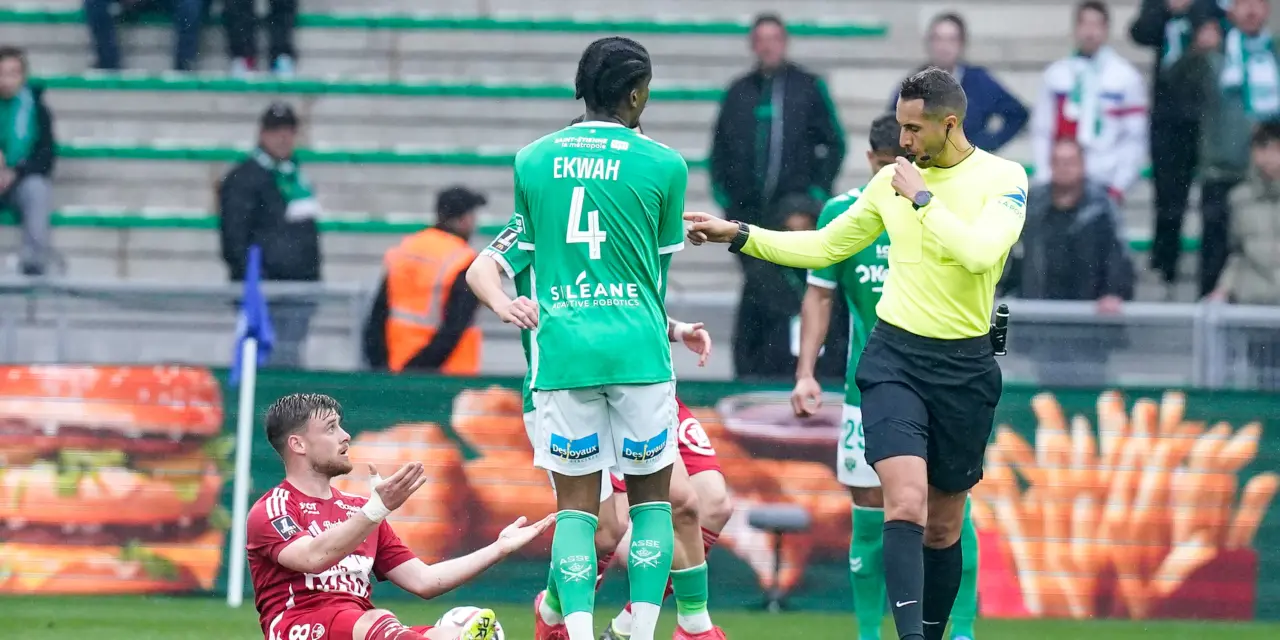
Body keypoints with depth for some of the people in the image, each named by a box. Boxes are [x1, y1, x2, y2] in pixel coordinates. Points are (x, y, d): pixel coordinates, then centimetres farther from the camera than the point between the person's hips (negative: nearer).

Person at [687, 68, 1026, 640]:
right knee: (906, 506, -18)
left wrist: (922, 199, -17)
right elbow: (822, 247, 16)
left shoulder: (1003, 179, -5)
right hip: (895, 358, 1)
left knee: (943, 526, 10)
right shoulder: (891, 181, 6)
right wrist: (739, 236, 11)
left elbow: (979, 252, -23)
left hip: (965, 367, -1)